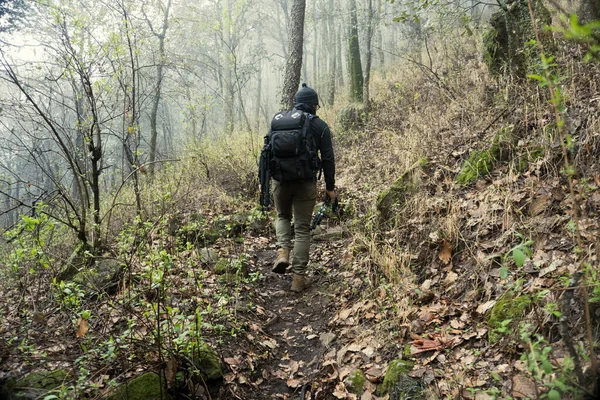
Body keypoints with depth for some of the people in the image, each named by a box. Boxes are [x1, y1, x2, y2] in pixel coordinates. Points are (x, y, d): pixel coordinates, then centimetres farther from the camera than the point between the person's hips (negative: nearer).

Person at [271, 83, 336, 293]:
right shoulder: (320, 126, -1)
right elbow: (328, 159, -2)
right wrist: (330, 187, 6)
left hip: (281, 180, 2)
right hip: (306, 183, -2)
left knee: (283, 216, 28)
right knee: (302, 229, 7)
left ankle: (283, 250, 4)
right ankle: (298, 277, 9)